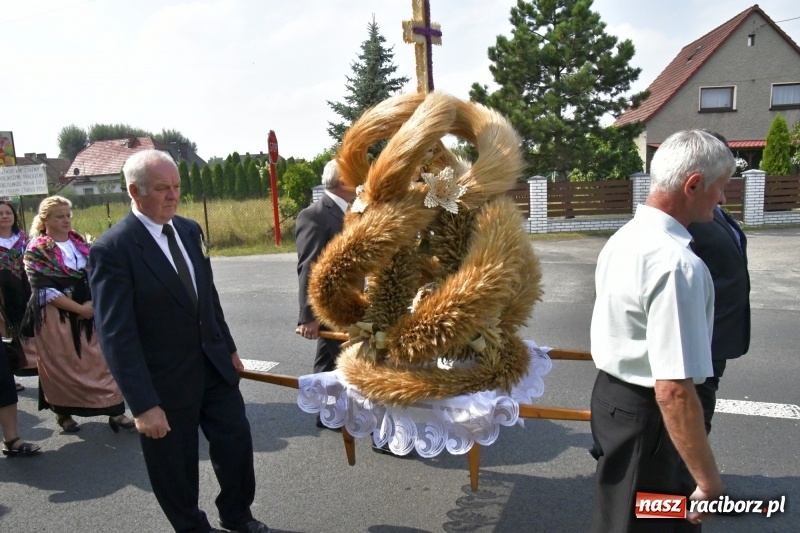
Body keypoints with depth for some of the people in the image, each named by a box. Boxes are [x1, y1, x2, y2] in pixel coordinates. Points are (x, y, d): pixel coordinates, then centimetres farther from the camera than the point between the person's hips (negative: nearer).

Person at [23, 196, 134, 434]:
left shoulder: (78, 241, 9)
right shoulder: (37, 250, -6)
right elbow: (45, 290, -13)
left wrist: (94, 302, -5)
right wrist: (80, 308, -16)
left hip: (89, 311, 4)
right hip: (56, 317, -4)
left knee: (100, 360, 3)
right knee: (62, 366, 7)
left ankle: (114, 410, 8)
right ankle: (63, 412, 26)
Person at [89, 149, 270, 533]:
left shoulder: (189, 230, 3)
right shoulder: (112, 248, -18)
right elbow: (116, 335, -20)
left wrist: (229, 348, 15)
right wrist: (143, 404, -22)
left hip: (214, 366, 6)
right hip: (166, 382, -6)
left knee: (237, 442, 18)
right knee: (176, 467, 14)